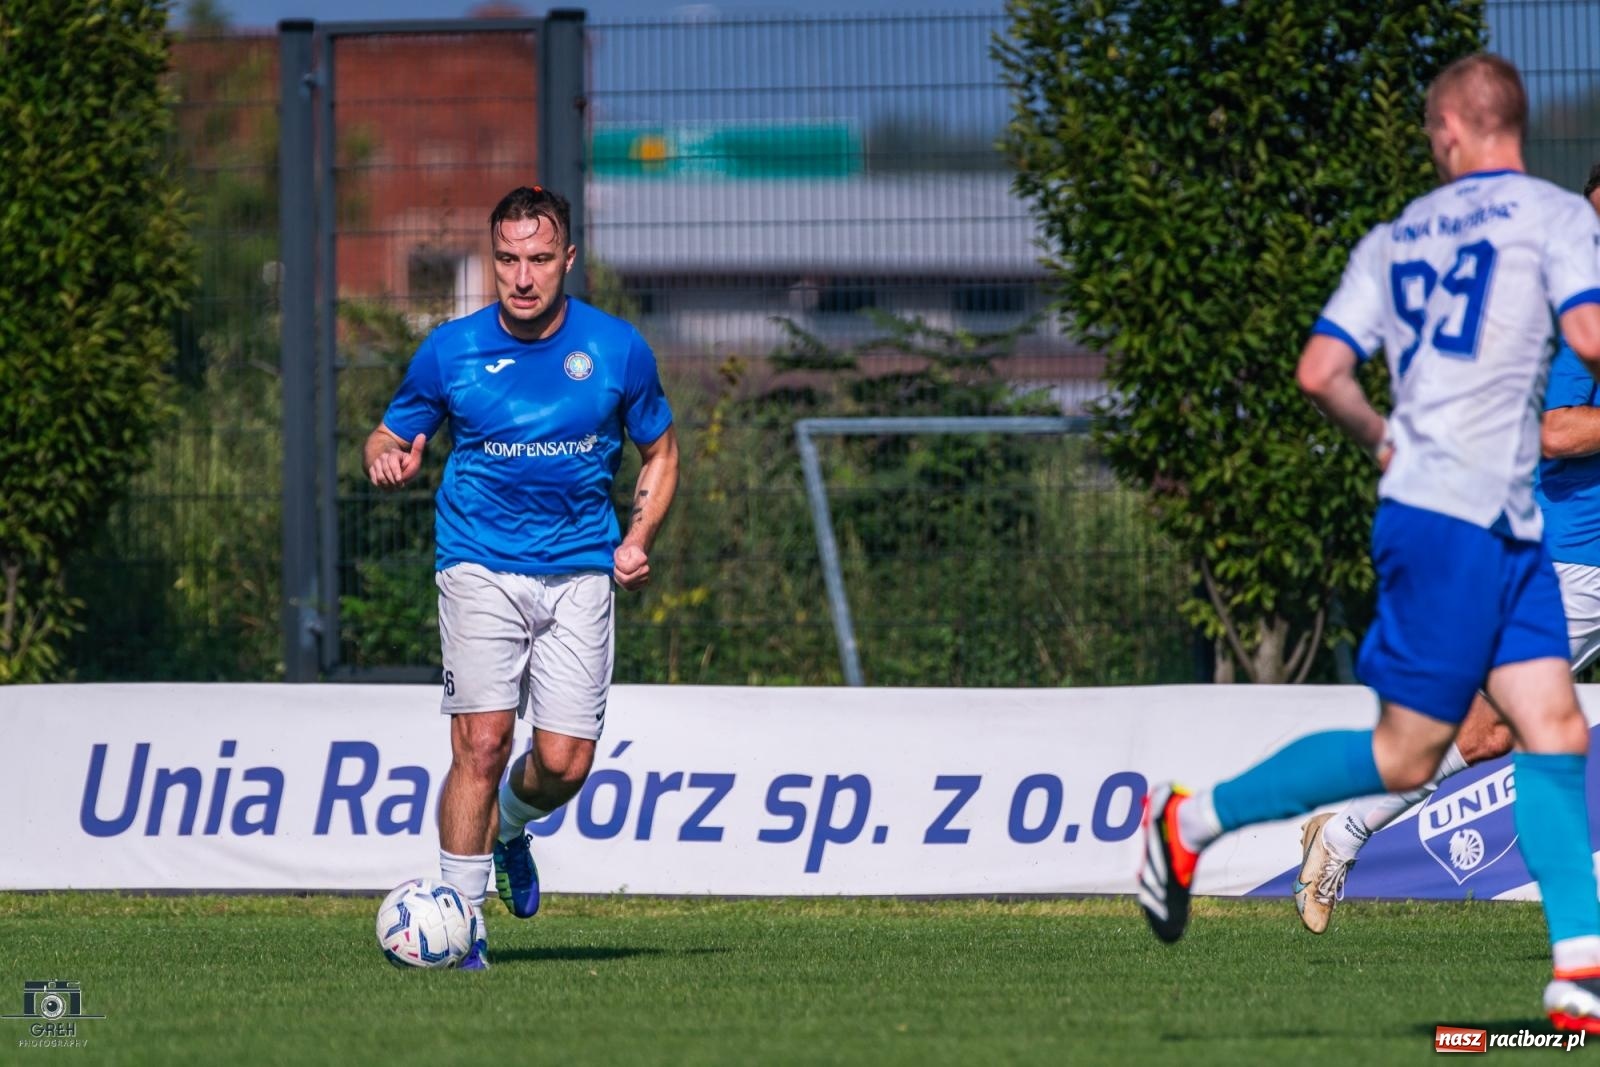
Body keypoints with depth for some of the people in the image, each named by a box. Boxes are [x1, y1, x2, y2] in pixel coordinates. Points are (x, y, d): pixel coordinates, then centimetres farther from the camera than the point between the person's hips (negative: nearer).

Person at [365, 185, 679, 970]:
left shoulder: (617, 349, 0)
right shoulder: (450, 351, -2)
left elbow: (659, 452, 15)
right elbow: (389, 438, 10)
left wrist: (637, 540, -1)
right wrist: (389, 460, -16)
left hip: (579, 573, 1)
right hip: (481, 570, -1)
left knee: (565, 762, -6)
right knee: (482, 743, -15)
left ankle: (511, 831, 30)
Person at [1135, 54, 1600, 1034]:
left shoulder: (1395, 237, 14)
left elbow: (1321, 372, 9)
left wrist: (1383, 439, 26)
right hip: (1460, 517, -7)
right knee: (1407, 755, -3)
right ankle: (1191, 821, 5)